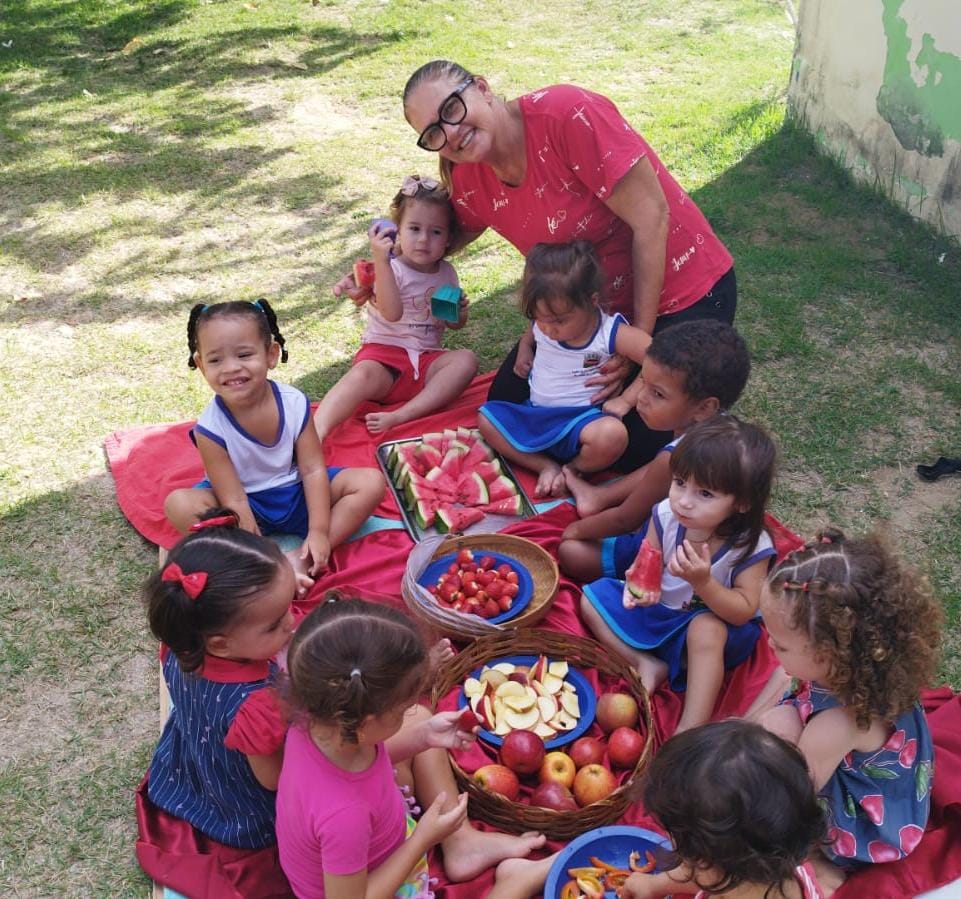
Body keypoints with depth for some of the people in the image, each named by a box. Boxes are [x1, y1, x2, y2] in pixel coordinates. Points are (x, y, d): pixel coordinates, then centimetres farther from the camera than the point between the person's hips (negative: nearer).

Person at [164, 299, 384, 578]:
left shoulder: (294, 403, -16)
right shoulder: (210, 428, -22)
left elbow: (313, 470, -12)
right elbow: (234, 500, -22)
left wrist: (319, 531, -20)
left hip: (296, 493, 3)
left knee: (371, 481, -15)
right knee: (179, 504, -30)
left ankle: (303, 558, -23)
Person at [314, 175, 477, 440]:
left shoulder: (446, 273, 11)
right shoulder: (389, 268, -6)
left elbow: (454, 324, 24)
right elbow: (392, 313, -26)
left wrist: (459, 313, -2)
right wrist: (381, 260, -33)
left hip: (426, 359, 5)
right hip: (384, 352, -5)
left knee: (466, 360, -23)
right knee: (362, 376, -36)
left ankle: (401, 416, -33)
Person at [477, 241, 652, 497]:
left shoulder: (612, 334, -17)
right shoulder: (542, 325, -1)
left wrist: (626, 400, -18)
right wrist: (524, 350, 5)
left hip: (582, 421, -5)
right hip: (536, 416, 5)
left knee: (612, 435, -38)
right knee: (487, 418, -14)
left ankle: (571, 471, -7)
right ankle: (547, 467, -17)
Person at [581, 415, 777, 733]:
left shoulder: (751, 546, -28)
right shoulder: (666, 515, -19)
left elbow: (745, 611, -25)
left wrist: (703, 583, -41)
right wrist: (638, 585, -30)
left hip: (714, 620, -5)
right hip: (658, 609, 5)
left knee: (706, 629, -39)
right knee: (593, 598, -1)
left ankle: (690, 730, -34)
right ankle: (647, 665, -12)